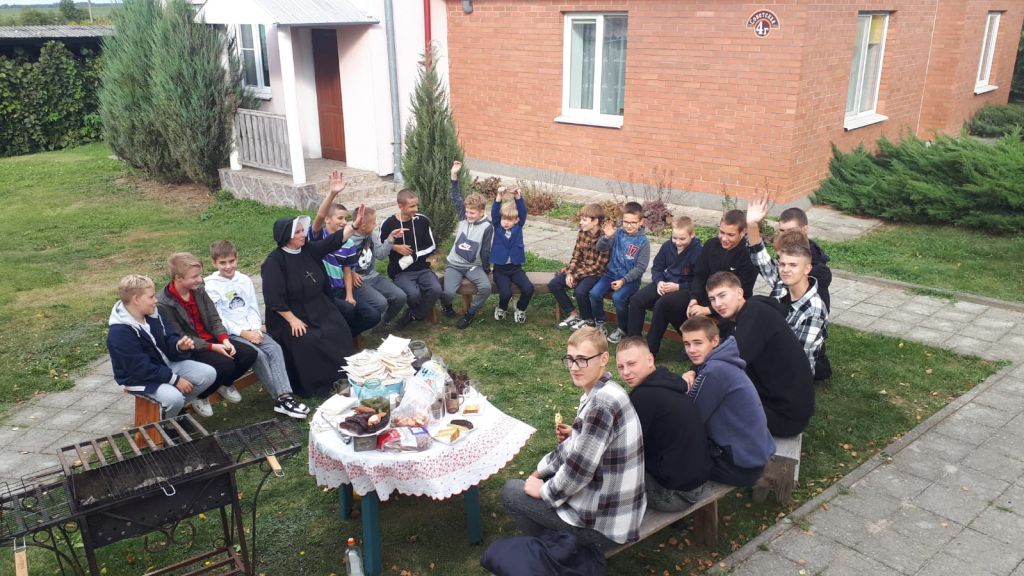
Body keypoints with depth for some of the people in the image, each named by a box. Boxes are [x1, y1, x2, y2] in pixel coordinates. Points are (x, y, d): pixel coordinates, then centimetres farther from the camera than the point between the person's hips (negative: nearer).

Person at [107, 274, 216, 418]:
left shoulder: (152, 314, -1)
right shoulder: (119, 334, -26)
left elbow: (169, 338, 6)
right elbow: (142, 369, -25)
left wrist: (179, 345, -20)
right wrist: (175, 379, -22)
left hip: (166, 364, 8)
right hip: (139, 378, -8)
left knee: (209, 374, -6)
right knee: (174, 397, -33)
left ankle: (176, 407, 9)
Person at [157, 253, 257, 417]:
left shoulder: (199, 290, 1)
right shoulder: (163, 304, -19)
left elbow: (214, 319, 4)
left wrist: (224, 339, -15)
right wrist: (212, 347, -22)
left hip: (211, 339, 7)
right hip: (189, 349, -7)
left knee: (250, 354, -10)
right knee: (226, 365, -29)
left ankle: (225, 384, 17)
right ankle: (198, 396, 0)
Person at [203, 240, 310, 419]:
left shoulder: (245, 280, 12)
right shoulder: (210, 286, -4)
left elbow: (253, 308, 11)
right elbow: (217, 319, -9)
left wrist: (256, 329, -8)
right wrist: (243, 333, -15)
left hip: (251, 329, 5)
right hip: (230, 334, -5)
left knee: (274, 348, -21)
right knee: (258, 354, -27)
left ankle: (285, 395, -30)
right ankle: (280, 398, -21)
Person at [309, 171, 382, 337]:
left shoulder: (348, 244, 7)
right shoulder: (319, 236, -7)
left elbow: (347, 271, 8)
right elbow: (319, 217, -28)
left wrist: (349, 296, -7)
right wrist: (332, 193, -42)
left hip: (340, 292, 5)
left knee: (374, 316, -10)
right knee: (348, 310, -32)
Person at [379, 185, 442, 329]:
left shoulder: (422, 220, 0)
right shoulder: (388, 224, -7)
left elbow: (432, 247, 4)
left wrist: (413, 256, -11)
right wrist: (393, 246, -14)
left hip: (422, 268, 3)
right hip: (401, 272, -3)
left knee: (436, 289, -26)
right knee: (413, 294, -32)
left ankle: (412, 316, -2)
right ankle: (421, 311, 7)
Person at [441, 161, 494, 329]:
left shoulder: (487, 227, -8)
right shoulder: (463, 217, 1)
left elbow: (486, 251, -4)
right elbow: (456, 199, -2)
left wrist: (486, 271, 0)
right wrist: (454, 176, -7)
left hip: (474, 266, -1)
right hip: (454, 264, 1)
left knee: (486, 287, -29)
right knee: (448, 293, -23)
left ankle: (470, 314, -5)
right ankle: (446, 306, 15)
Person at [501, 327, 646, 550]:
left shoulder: (602, 403, -27)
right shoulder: (602, 392, 4)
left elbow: (579, 468, -25)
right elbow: (583, 448, 15)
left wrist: (544, 491, -8)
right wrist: (541, 470, 15)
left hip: (604, 525, -9)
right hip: (620, 506, 9)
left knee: (511, 490, 6)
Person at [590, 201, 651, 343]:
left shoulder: (643, 241, -7)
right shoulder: (617, 233, 1)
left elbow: (640, 267, -10)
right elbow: (600, 248, -6)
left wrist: (623, 280, -19)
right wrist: (606, 237, -26)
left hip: (630, 278, -4)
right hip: (612, 273, 4)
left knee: (618, 297, -29)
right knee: (594, 292, -19)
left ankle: (622, 329, -4)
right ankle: (600, 323, 6)